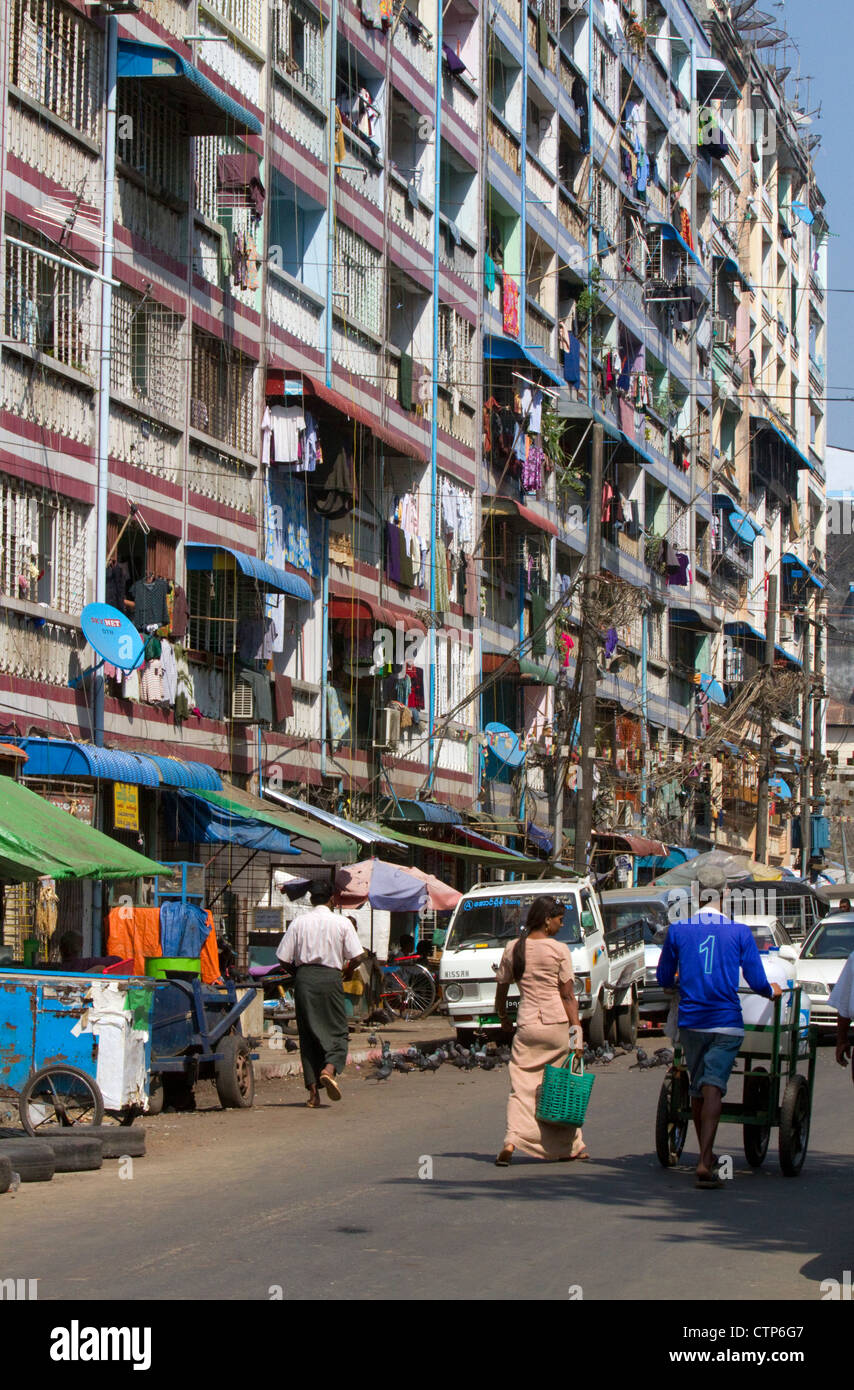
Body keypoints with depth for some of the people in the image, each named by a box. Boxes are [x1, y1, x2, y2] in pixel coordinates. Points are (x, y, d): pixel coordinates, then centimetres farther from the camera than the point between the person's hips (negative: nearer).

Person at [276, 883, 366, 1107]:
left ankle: (313, 1090, 2)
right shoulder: (342, 923, 1)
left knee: (308, 1032, 7)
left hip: (304, 978, 2)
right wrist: (347, 970, 16)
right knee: (337, 1029, 6)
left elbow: (284, 958, 1)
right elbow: (358, 956, -4)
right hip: (330, 977, -2)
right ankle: (330, 1068, -23)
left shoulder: (298, 922, 4)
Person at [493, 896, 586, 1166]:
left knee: (521, 1087, 1)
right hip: (557, 1023, -2)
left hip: (527, 1024, 2)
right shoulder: (559, 950, -5)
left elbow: (501, 992, 12)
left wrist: (503, 1017, 29)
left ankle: (511, 1140, -19)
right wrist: (576, 1029, -3)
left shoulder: (513, 949, 5)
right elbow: (567, 996, -6)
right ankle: (571, 1146, 17)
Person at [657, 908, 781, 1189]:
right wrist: (772, 992, 26)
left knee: (697, 1090, 17)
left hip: (690, 1021, 2)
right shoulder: (740, 932, 5)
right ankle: (705, 1164, -25)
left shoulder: (677, 930, 9)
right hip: (726, 1021, -2)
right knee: (713, 1088, -12)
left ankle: (705, 1155, 29)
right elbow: (757, 981, 3)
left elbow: (664, 979, 16)